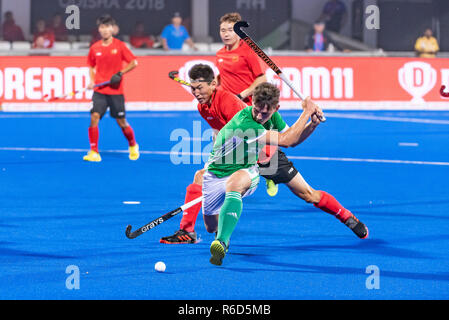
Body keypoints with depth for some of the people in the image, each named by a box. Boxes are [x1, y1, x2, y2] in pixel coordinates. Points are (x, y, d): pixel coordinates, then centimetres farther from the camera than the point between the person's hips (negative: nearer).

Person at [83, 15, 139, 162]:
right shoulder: (95, 48, 4)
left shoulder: (119, 45, -5)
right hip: (99, 90, 2)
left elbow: (133, 63, -1)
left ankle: (133, 146, 32)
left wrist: (120, 73, -15)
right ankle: (94, 153, -10)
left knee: (121, 122, 5)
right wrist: (92, 80, 1)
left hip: (116, 91, -2)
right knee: (94, 117, -15)